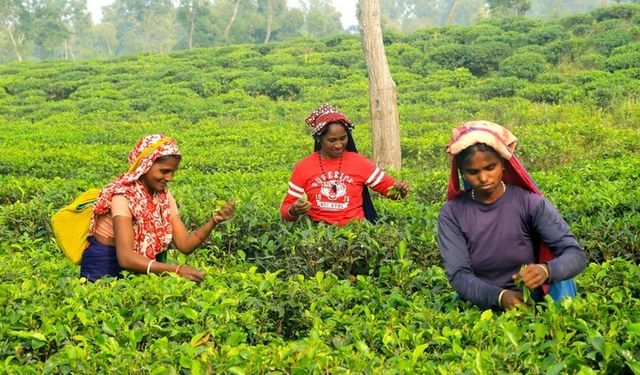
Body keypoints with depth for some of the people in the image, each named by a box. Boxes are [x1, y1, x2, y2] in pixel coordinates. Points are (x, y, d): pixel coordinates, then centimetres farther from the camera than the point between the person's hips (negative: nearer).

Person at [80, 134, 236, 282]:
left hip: (139, 270, 6)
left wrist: (214, 221, -24)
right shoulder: (124, 196, -21)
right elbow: (125, 257, -32)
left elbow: (184, 244, -8)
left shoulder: (163, 195, -1)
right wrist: (176, 269, -41)